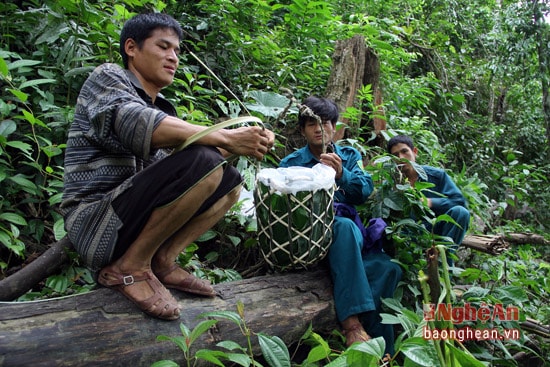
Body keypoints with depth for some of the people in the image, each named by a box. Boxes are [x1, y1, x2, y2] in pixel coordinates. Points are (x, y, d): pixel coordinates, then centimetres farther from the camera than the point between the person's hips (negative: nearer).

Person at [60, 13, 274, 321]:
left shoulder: (163, 108, 17)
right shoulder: (108, 76, -3)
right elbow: (137, 125, -24)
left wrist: (243, 143, -9)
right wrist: (226, 139, -24)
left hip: (137, 222, 8)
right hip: (95, 222, -8)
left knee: (230, 181, 7)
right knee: (204, 163, -26)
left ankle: (161, 261, -1)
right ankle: (130, 266, -13)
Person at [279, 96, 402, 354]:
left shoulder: (349, 156, 15)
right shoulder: (291, 163, 8)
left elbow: (364, 192, -1)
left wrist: (340, 173, -20)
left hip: (351, 233, 4)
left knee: (388, 269, -25)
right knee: (345, 226, -37)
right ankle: (352, 320, -37)